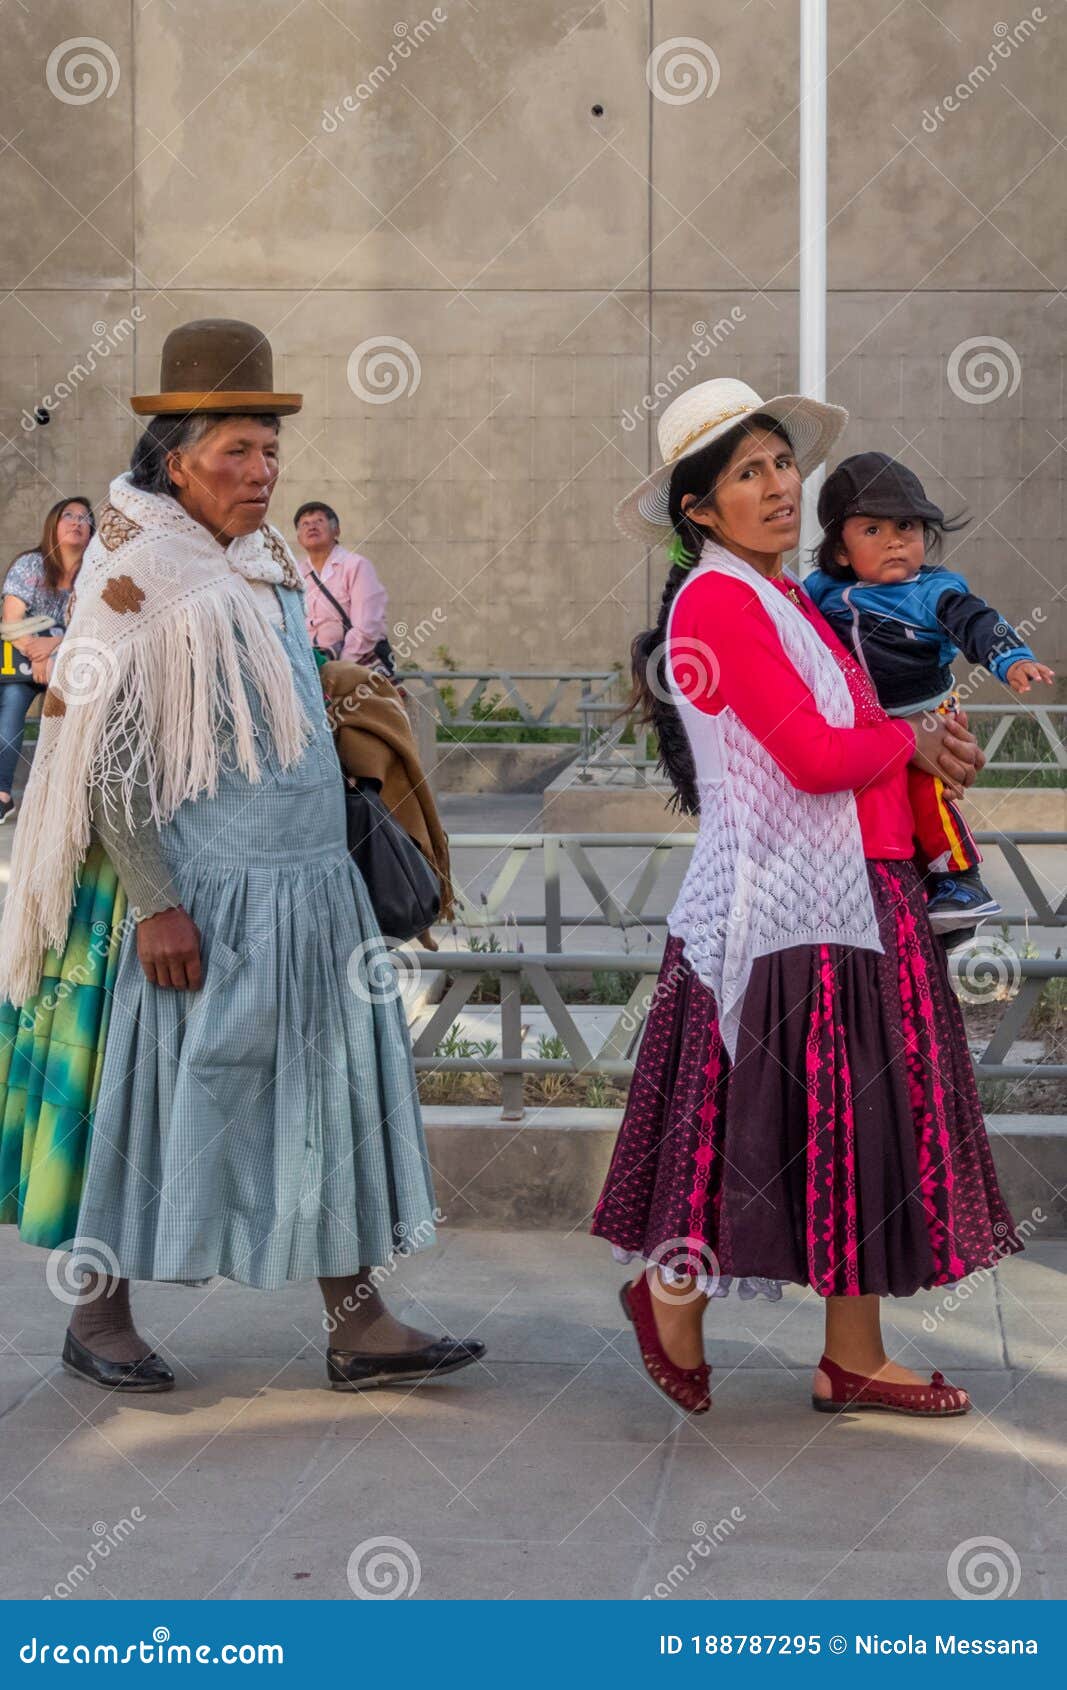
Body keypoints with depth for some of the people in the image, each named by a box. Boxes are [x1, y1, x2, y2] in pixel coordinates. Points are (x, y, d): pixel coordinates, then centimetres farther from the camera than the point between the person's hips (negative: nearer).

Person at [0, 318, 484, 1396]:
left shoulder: (268, 568, 13)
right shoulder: (138, 580, -10)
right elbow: (104, 761, -14)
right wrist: (154, 903, -19)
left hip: (315, 890, 8)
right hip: (212, 897, -8)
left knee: (333, 1100, 7)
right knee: (181, 1099, 2)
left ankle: (358, 1326, 12)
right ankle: (98, 1314, 18)